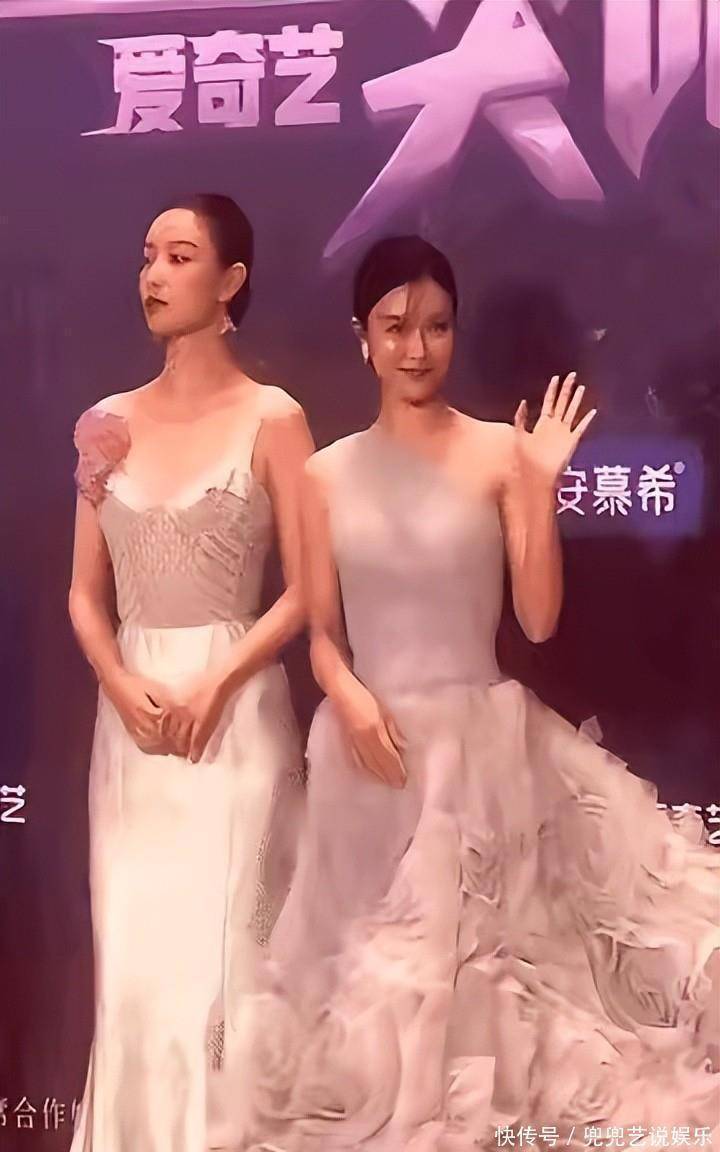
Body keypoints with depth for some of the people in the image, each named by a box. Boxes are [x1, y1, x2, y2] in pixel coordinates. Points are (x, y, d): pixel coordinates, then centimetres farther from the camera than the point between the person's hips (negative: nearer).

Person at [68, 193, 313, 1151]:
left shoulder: (272, 418, -3)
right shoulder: (112, 422, 10)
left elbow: (308, 589, -7)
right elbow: (86, 592, 10)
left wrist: (214, 685, -15)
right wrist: (123, 687, -7)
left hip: (237, 711, -4)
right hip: (131, 715, 4)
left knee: (221, 956, 1)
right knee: (135, 961, 10)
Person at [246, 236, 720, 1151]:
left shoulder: (500, 452, -2)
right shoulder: (328, 473, 5)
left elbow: (539, 620, -6)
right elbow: (321, 634, 6)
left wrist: (541, 485, -14)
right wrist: (350, 698, -14)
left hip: (482, 740, -2)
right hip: (369, 744, 3)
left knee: (478, 948, 4)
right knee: (374, 963, 12)